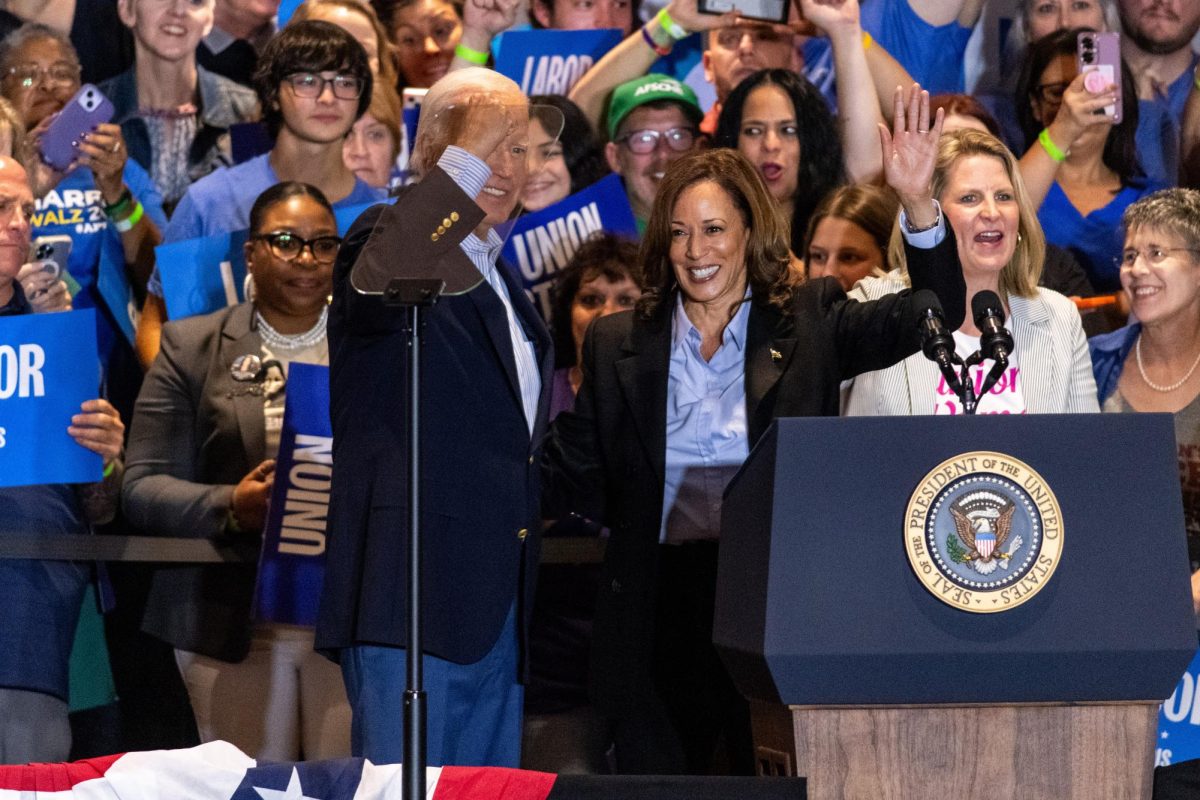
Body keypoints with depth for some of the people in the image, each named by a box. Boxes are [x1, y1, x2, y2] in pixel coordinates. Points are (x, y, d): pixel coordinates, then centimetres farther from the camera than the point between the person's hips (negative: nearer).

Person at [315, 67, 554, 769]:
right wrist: (466, 160, -34)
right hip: (412, 593, -8)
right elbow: (378, 280, -32)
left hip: (500, 603, 8)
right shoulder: (391, 236, -4)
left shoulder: (501, 277, 21)